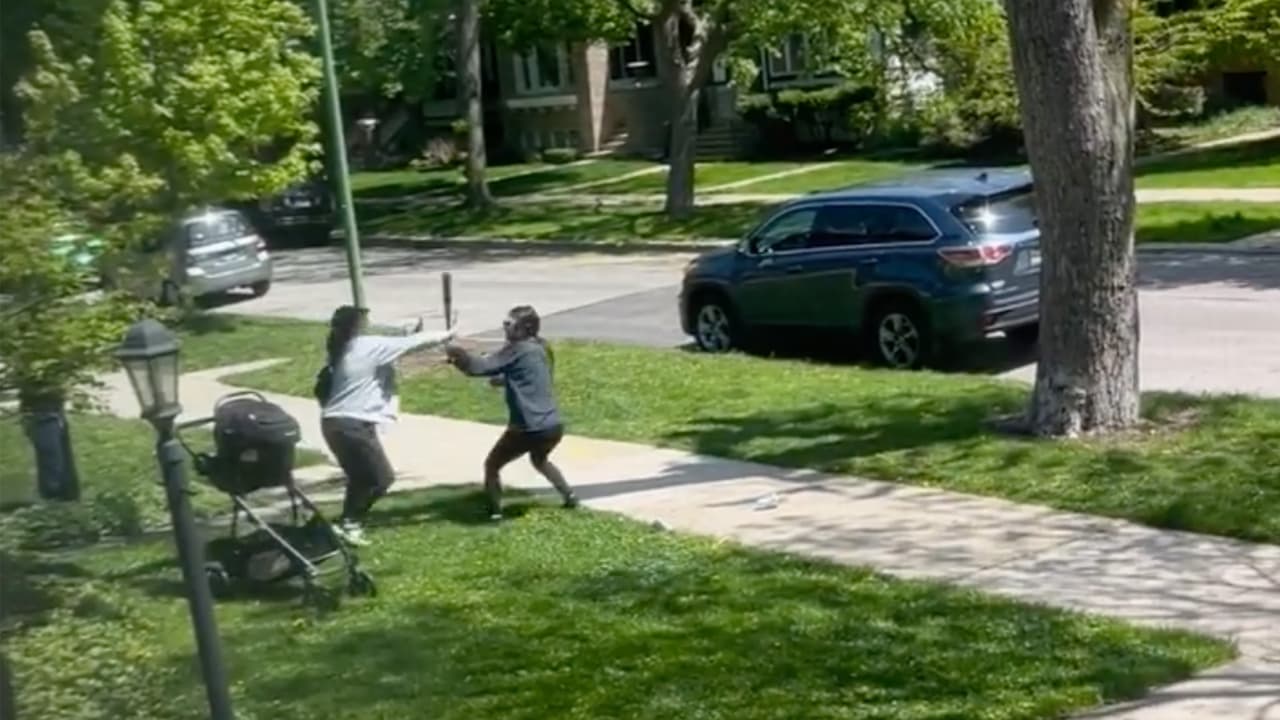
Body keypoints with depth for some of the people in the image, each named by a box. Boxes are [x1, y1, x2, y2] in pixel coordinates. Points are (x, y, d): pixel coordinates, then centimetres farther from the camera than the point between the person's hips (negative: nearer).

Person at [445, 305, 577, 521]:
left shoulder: (518, 350, -10)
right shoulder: (541, 349, 14)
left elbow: (478, 367, -14)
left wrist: (456, 354, -1)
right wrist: (502, 380, 14)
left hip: (529, 428, -8)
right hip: (553, 426, 8)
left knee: (491, 465, 9)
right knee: (539, 460, 37)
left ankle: (495, 512, 3)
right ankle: (569, 496, 36)